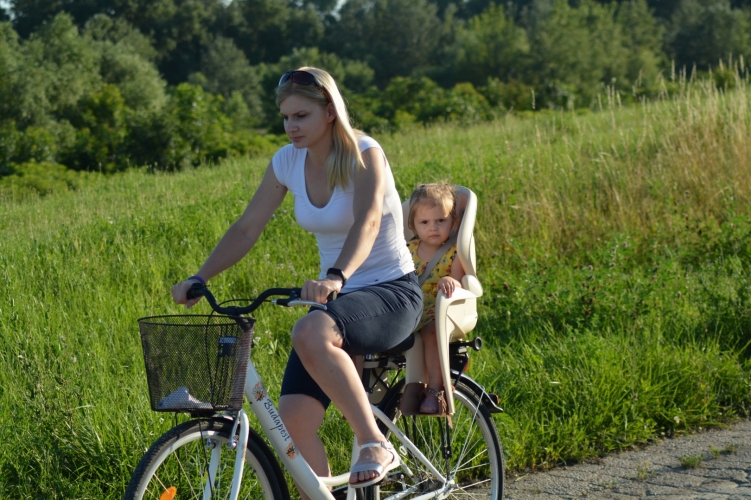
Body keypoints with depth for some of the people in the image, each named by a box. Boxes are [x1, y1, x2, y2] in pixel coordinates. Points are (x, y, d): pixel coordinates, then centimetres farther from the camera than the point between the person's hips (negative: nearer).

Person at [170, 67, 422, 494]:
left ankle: (375, 443, -26)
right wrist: (199, 278, -13)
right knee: (294, 417, -14)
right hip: (337, 299, 6)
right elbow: (247, 229, 2)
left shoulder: (364, 155, -15)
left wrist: (336, 277, -51)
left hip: (392, 293, -6)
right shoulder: (287, 162, 2)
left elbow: (367, 222, -33)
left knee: (310, 335, -38)